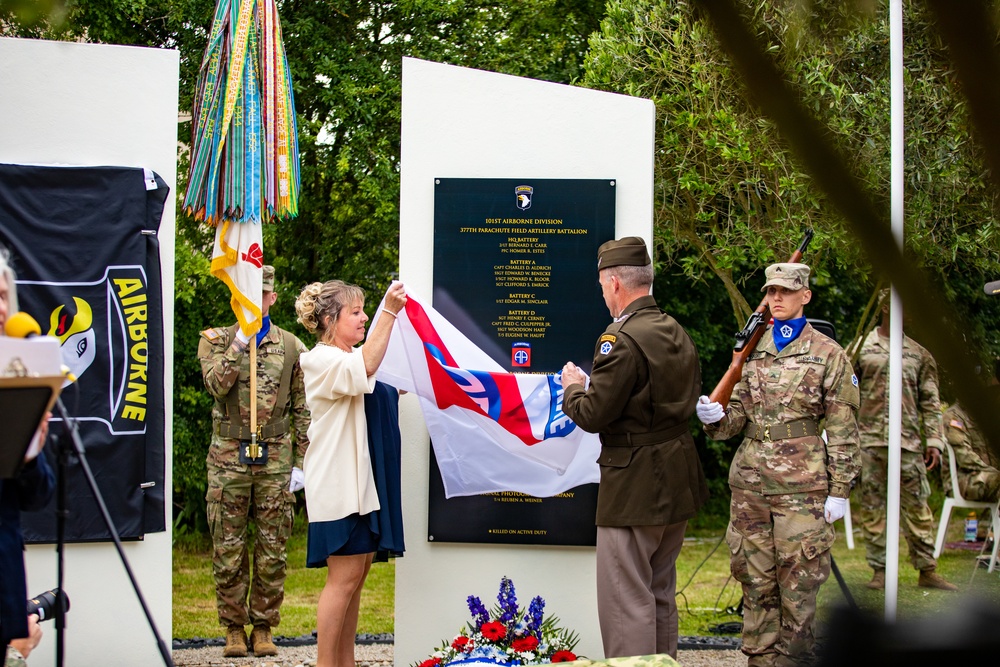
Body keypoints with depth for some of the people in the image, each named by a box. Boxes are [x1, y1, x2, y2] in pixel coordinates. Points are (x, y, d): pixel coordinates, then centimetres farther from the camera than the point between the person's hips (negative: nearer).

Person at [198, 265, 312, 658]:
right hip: (228, 458, -1)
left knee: (272, 552, 3)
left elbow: (302, 411, 10)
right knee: (228, 551, 2)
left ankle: (263, 628, 12)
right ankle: (234, 629, 11)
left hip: (275, 459, 1)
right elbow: (217, 385, -14)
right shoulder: (216, 340, 6)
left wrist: (301, 463, 4)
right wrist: (240, 341, -19)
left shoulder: (291, 347, 9)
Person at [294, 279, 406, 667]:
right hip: (338, 485, -9)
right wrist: (389, 312, -33)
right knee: (344, 576, -10)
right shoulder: (321, 360, -10)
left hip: (363, 482, 9)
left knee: (357, 574, 9)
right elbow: (365, 369, -30)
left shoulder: (354, 358, 20)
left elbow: (396, 383, 18)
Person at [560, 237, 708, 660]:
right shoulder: (678, 334, 9)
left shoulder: (621, 339, -20)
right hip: (679, 481, 9)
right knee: (660, 595, 20)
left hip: (634, 487, -9)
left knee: (627, 601, -3)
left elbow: (592, 416, -21)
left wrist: (573, 387, 1)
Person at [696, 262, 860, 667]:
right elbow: (738, 418, 14)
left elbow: (843, 430, -1)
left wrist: (840, 491, -5)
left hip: (801, 485, -4)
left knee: (798, 582, -2)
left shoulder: (828, 354, 0)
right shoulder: (753, 351, 12)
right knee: (756, 581, 7)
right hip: (749, 482, 4)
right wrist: (715, 417, -8)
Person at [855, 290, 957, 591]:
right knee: (871, 506, 2)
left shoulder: (919, 355, 12)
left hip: (908, 441, 2)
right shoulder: (861, 348, 5)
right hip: (869, 439, -1)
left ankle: (927, 570, 7)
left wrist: (934, 441, 3)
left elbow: (930, 402, 12)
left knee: (916, 505, 2)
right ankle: (880, 569, 8)